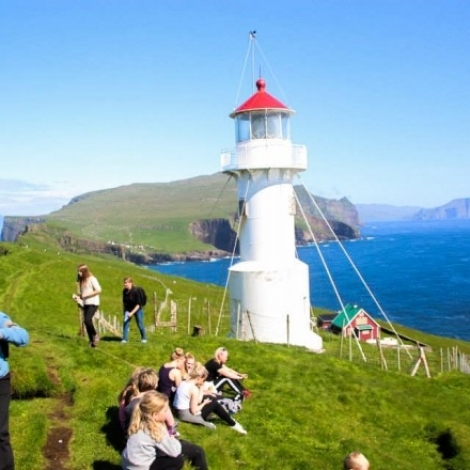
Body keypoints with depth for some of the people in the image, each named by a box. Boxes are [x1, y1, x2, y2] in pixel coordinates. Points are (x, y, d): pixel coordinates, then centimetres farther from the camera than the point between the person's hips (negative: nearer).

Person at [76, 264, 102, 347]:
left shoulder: (92, 279, -8)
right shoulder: (81, 281, 15)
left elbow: (99, 290, -15)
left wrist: (86, 295, -16)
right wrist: (78, 298, 2)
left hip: (93, 303, -8)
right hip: (85, 304, 8)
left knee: (87, 320, -21)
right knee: (87, 322, 4)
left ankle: (95, 336, -2)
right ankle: (92, 341, 10)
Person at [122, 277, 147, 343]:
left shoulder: (136, 291, -25)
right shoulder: (124, 291, -10)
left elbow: (138, 304, -25)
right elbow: (124, 301, 8)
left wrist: (132, 313, -29)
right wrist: (124, 310, 9)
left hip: (137, 309, -4)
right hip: (128, 309, 4)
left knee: (140, 324, 4)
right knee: (126, 323, -11)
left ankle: (144, 338, 23)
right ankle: (124, 339, -8)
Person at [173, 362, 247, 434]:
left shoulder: (184, 382, 4)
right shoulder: (194, 388, -23)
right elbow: (194, 411, -21)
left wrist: (201, 389, 4)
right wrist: (204, 403, -5)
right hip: (188, 415, -9)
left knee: (211, 397, 17)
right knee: (214, 403, 2)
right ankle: (233, 424, 13)